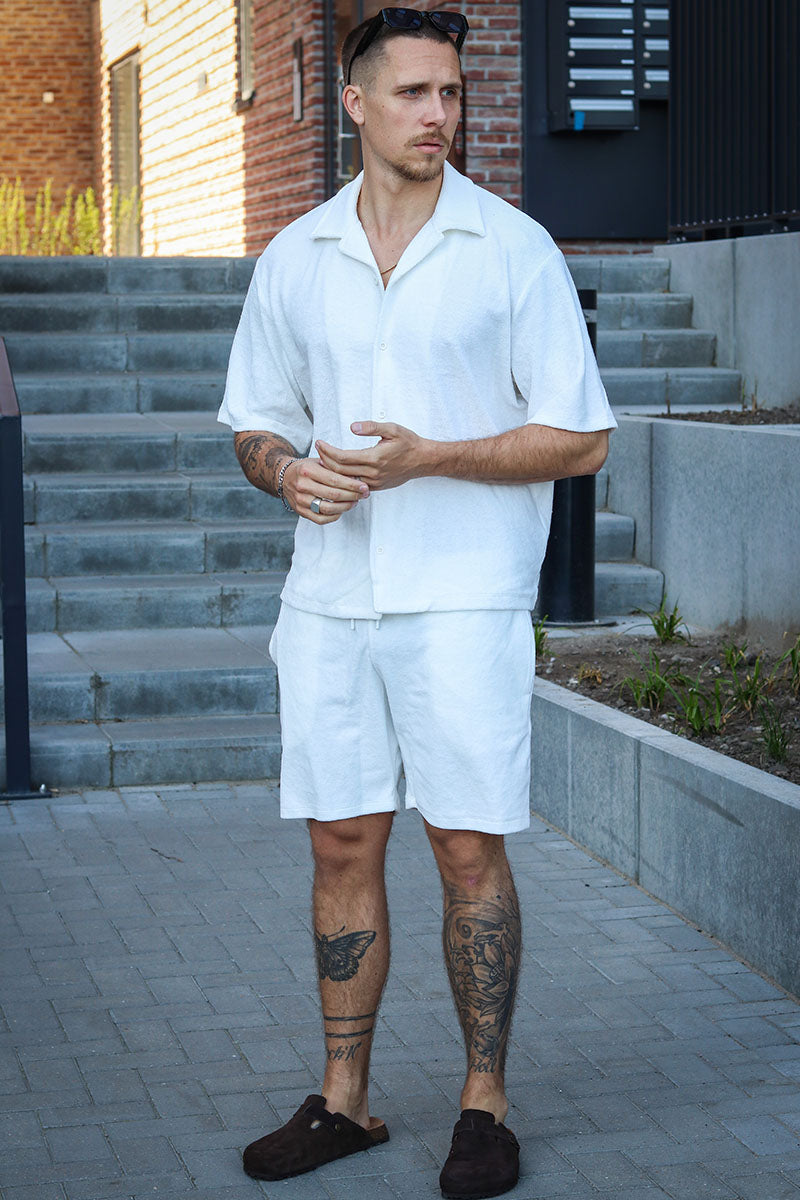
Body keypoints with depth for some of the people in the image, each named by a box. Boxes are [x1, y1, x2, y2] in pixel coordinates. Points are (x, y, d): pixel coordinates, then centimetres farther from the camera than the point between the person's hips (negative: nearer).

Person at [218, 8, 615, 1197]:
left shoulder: (514, 248, -2)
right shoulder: (293, 258, 10)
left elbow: (581, 438, -3)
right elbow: (255, 421, 18)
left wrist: (425, 457, -15)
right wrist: (287, 469, -6)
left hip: (465, 596, -3)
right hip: (329, 594, 4)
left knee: (470, 850, -1)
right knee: (342, 844, 7)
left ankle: (485, 1103, 11)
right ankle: (344, 1099, 18)